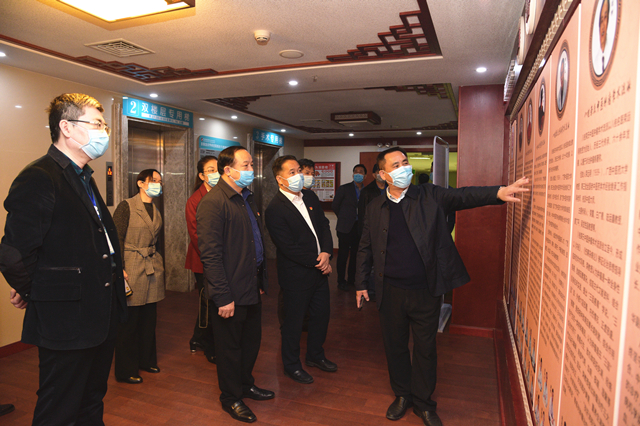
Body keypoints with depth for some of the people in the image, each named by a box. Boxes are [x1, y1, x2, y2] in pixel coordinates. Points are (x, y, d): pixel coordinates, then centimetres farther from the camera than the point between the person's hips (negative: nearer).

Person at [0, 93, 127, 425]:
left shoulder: (83, 178, 13)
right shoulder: (38, 179, -18)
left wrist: (112, 272, 9)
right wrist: (32, 293, -8)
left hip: (100, 318, 9)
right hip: (66, 324, -9)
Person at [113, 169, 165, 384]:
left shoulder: (156, 211, 13)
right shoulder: (126, 206, -8)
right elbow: (116, 239, -12)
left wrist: (158, 264, 14)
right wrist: (119, 269, -17)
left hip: (153, 268, 7)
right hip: (132, 269, -7)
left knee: (149, 319, 15)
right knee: (129, 321, 3)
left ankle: (147, 360, 32)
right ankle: (126, 371, 17)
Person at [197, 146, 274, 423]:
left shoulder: (247, 199, 11)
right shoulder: (213, 202, -17)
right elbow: (210, 254, -21)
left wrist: (261, 280, 16)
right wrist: (223, 297, -22)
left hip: (252, 289, 8)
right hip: (231, 293, -8)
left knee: (251, 341, 21)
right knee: (230, 347, 10)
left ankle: (246, 385, 43)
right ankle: (231, 398, 31)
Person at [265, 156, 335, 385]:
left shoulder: (310, 198, 5)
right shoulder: (274, 210, -19)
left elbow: (324, 225, 6)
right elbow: (289, 247, -21)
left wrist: (326, 252, -11)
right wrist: (317, 262, -16)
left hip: (320, 270, 7)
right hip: (296, 276, -7)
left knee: (321, 315, 20)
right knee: (294, 322, 10)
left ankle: (315, 355, 43)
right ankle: (291, 365, 32)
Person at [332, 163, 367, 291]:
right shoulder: (344, 188, -1)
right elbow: (334, 206, 5)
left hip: (359, 227, 3)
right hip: (345, 227, -3)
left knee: (355, 254, 10)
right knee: (343, 254, 1)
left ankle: (351, 279, 23)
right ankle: (341, 281, 10)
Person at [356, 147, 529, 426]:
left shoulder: (430, 197, -2)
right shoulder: (375, 208, 2)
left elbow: (462, 195, -17)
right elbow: (365, 249, 8)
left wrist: (499, 192, -34)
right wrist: (361, 283, 9)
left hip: (425, 290, -1)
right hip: (390, 291, 1)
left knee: (426, 349, 13)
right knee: (395, 346, 16)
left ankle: (423, 403, 34)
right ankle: (402, 395, 39)